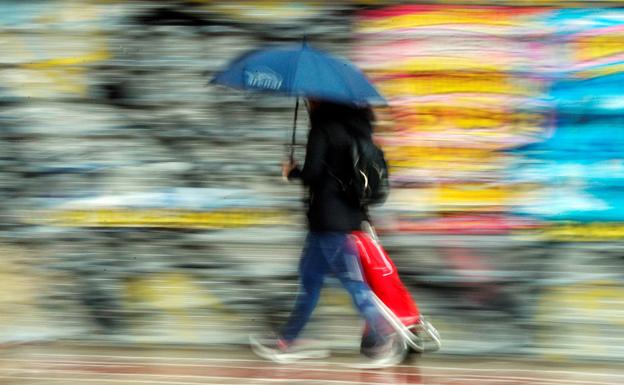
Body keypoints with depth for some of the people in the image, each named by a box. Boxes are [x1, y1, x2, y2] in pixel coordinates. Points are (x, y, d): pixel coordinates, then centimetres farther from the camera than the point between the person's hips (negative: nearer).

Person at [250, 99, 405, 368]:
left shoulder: (322, 130, -14)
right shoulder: (354, 127, 10)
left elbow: (312, 174, -19)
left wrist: (292, 172, 1)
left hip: (328, 220, -9)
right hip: (351, 213, 9)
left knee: (352, 281, -6)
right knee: (309, 275, 15)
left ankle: (386, 343, -6)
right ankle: (287, 340, 22)